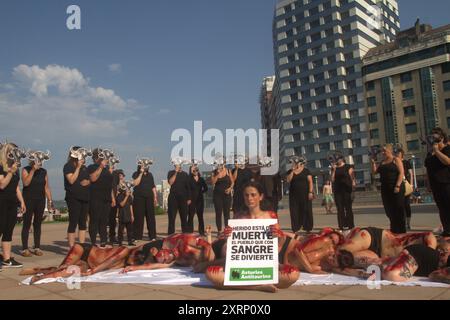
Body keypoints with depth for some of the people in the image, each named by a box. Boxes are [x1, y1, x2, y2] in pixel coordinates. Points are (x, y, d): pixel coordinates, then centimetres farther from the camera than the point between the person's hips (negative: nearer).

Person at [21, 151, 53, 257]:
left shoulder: (43, 172, 10)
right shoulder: (26, 170, -1)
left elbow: (47, 187, 11)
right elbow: (26, 183, -18)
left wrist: (50, 200, 6)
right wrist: (33, 170, -18)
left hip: (40, 200, 4)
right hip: (28, 200, -4)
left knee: (38, 224, 7)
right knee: (27, 224, -2)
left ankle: (37, 248, 13)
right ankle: (24, 249, 3)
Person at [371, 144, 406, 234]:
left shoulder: (396, 160, -2)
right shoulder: (381, 162, 16)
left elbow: (401, 173, -10)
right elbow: (374, 171, 13)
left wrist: (397, 186, -19)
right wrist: (373, 162, 0)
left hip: (396, 188, -6)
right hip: (385, 189, 6)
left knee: (398, 210, -3)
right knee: (389, 210, 9)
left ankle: (401, 231, 4)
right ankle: (394, 230, 20)